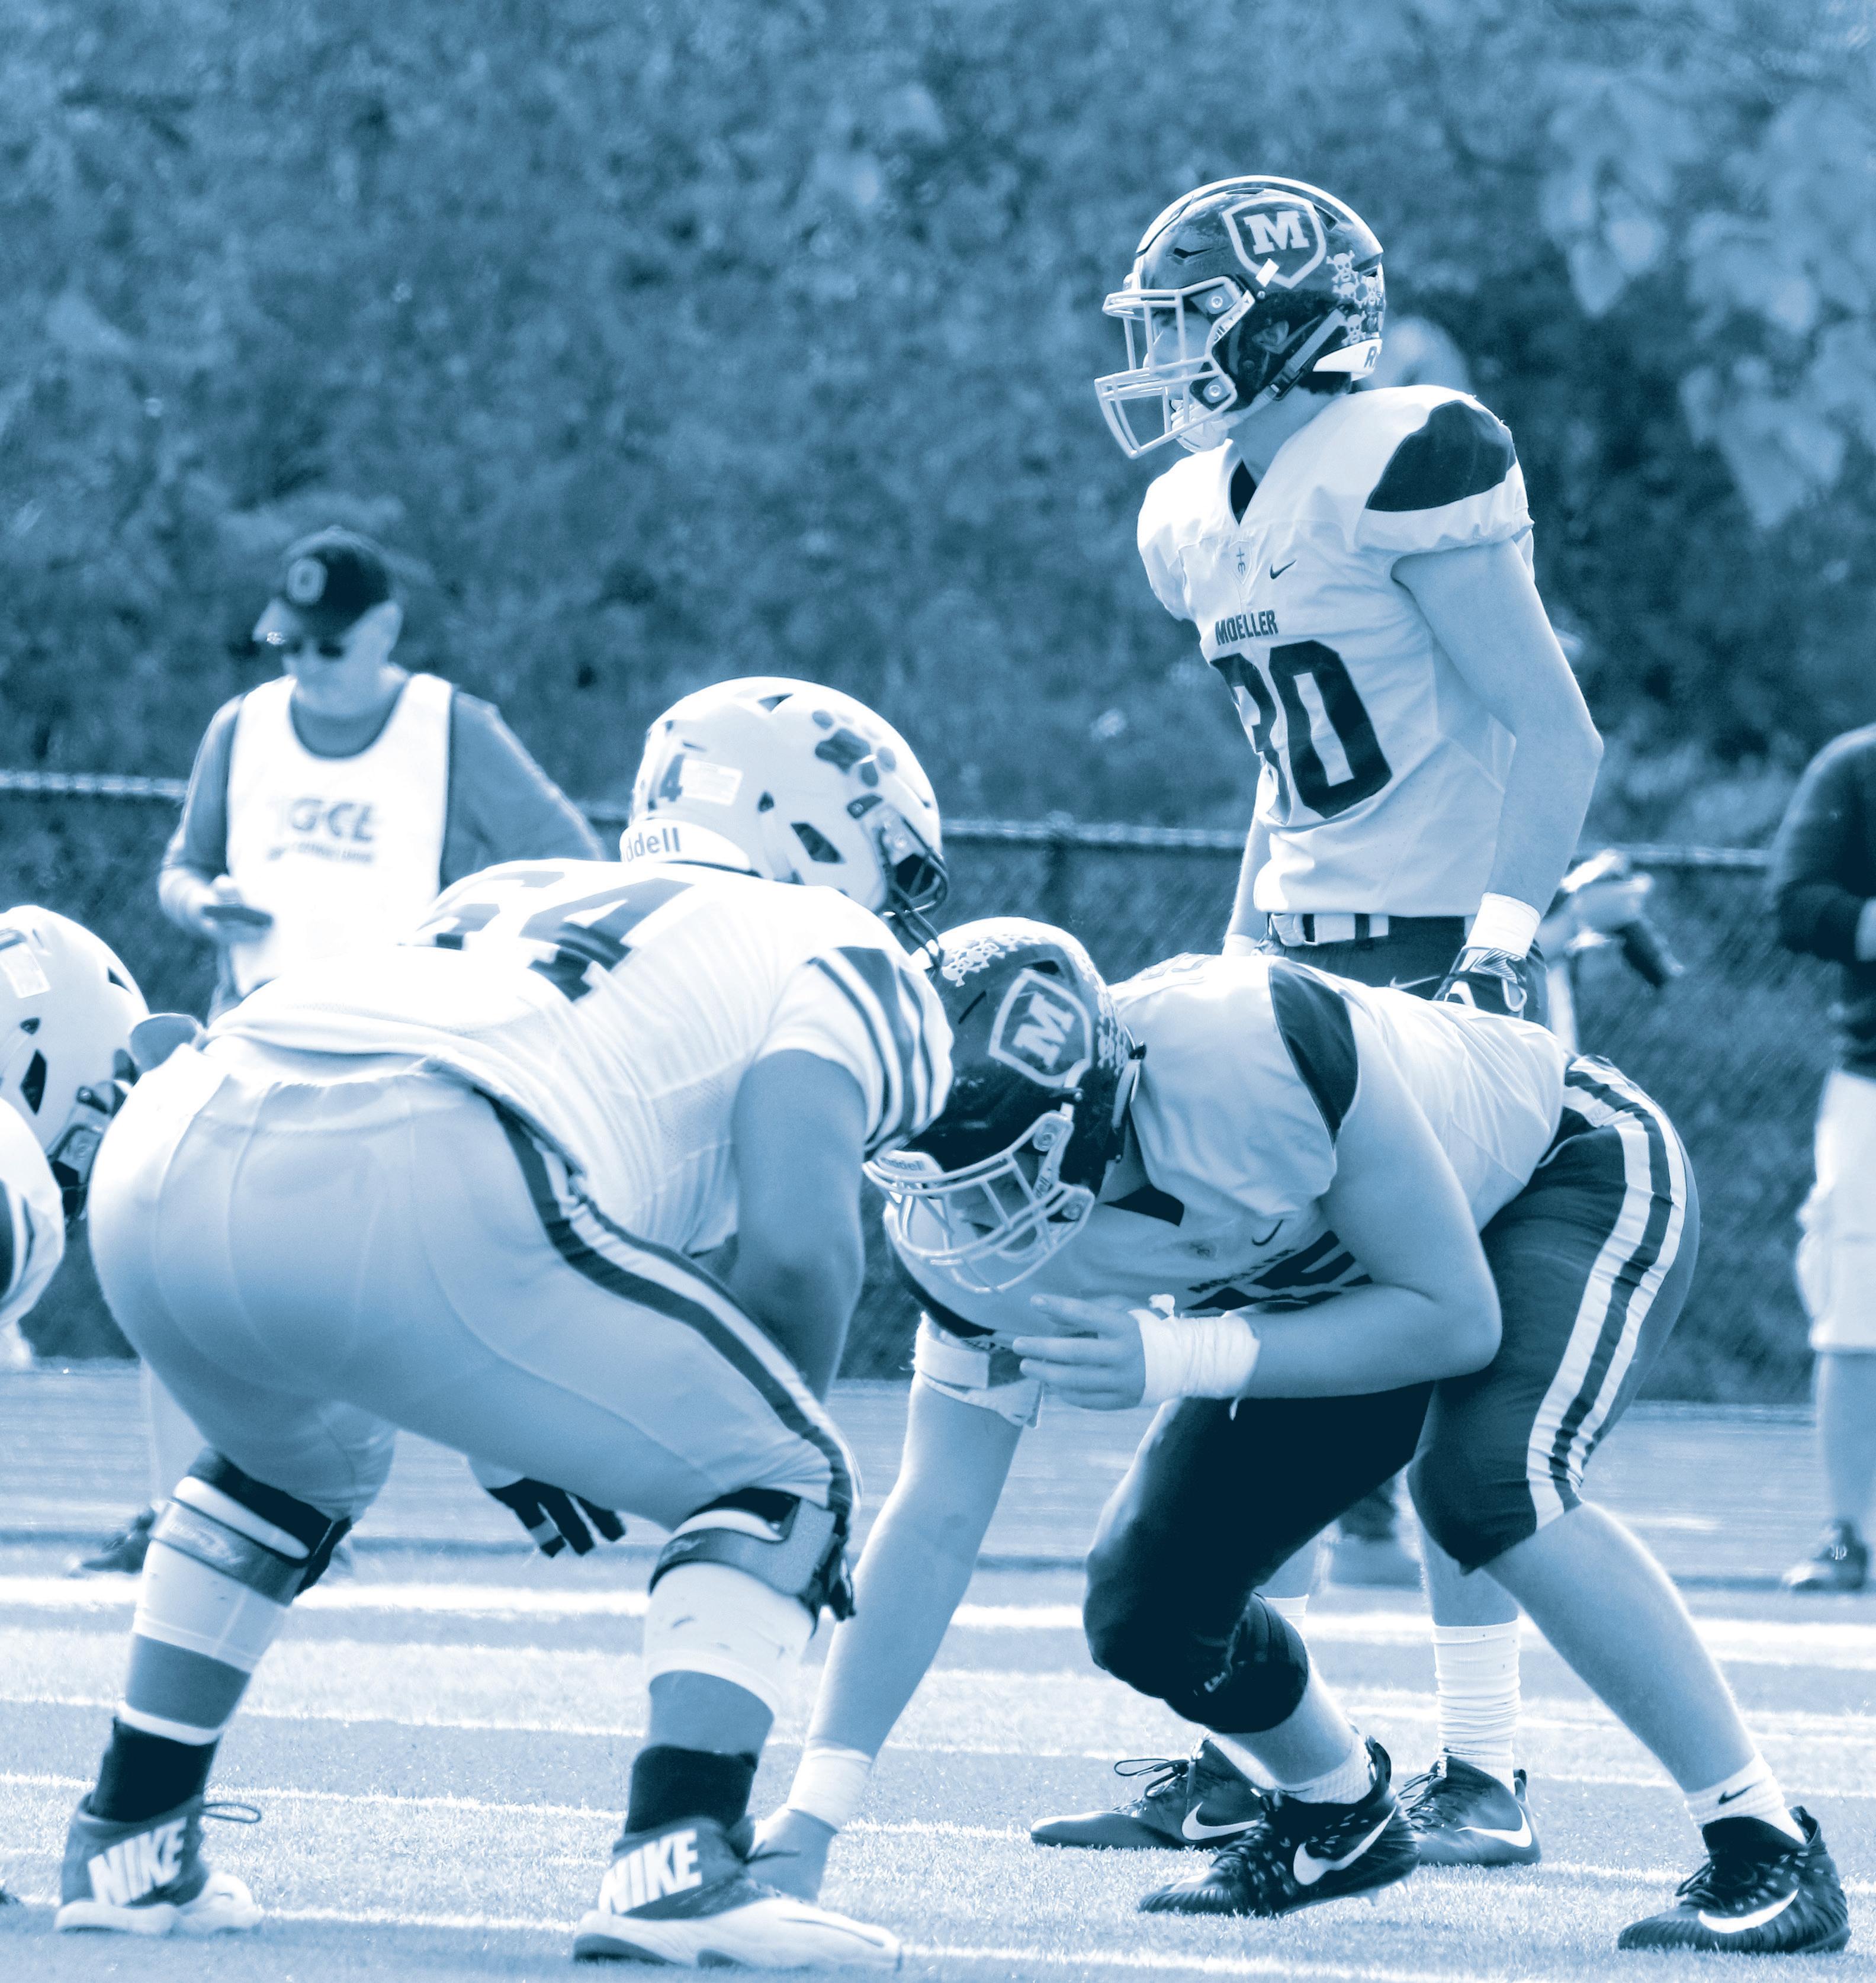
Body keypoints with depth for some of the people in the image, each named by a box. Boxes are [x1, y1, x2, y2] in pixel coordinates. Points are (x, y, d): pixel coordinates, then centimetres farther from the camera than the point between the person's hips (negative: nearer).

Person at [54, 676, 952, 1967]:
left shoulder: (508, 895, 38)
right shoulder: (830, 955, 19)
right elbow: (800, 1244, 2)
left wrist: (499, 1436, 45)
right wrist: (780, 1444, 19)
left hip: (160, 1170, 7)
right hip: (418, 1198, -7)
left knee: (295, 1463, 39)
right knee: (785, 1484, 10)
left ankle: (128, 1848, 37)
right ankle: (679, 1869, -5)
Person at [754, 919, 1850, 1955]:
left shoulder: (1250, 1049, -41)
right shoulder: (983, 1220, -23)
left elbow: (1457, 1319, -30)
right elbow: (936, 1523, -17)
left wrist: (1182, 1358, -40)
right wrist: (811, 1817, -21)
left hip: (1576, 1172, -6)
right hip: (1327, 1278, 6)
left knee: (1487, 1480, -33)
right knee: (1145, 1612, -5)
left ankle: (1769, 1850, -21)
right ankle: (1340, 1812, 28)